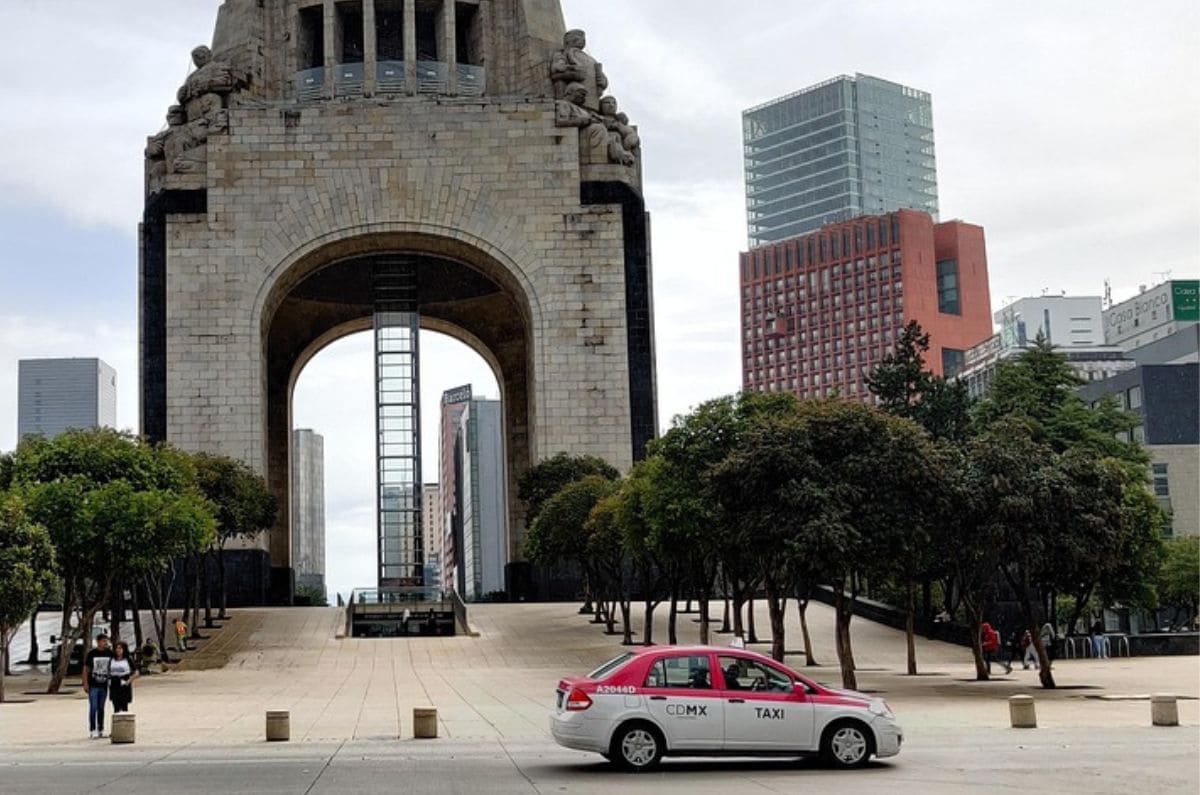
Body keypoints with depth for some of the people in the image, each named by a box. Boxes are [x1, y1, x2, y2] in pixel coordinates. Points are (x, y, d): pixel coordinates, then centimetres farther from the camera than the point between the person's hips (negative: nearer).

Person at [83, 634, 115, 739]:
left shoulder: (109, 653, 3)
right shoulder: (91, 654, -6)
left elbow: (112, 667, 11)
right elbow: (86, 669, -2)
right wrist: (85, 684, -7)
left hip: (104, 685, 3)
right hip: (93, 685, -3)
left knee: (101, 708, 10)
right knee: (93, 708, -5)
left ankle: (100, 730, 16)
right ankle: (92, 731, -1)